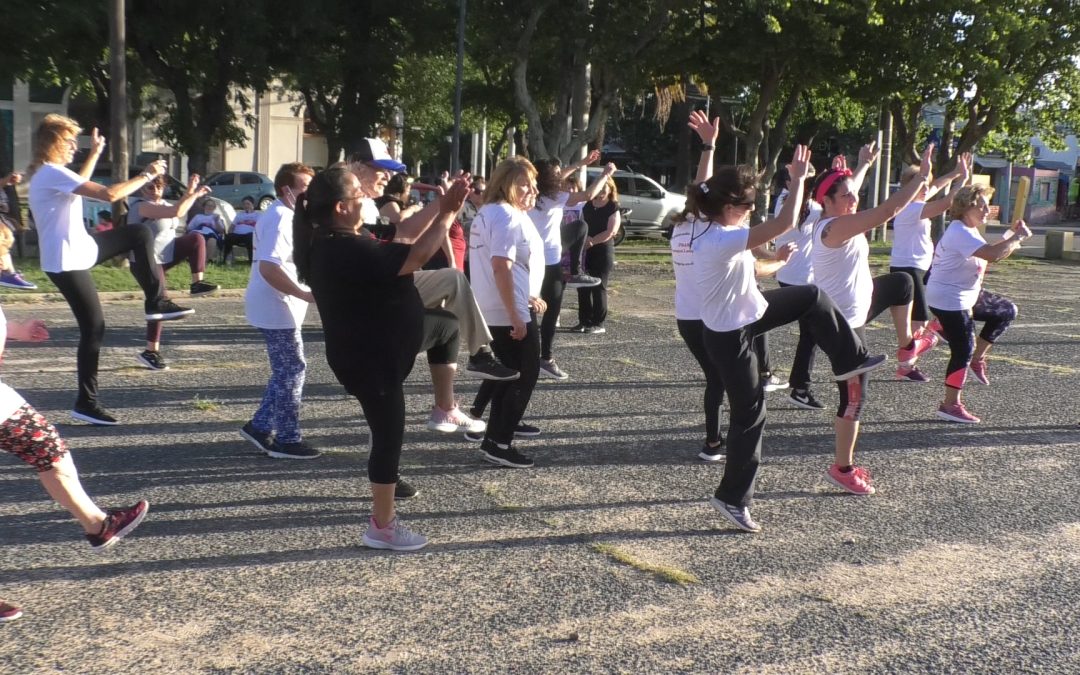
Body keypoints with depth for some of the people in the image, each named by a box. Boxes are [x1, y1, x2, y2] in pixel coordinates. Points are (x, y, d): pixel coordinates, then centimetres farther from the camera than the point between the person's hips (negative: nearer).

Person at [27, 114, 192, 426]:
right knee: (93, 327, -6)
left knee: (140, 233, 12)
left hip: (78, 250, 10)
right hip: (67, 262, -10)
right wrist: (147, 175, -18)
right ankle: (86, 403, 4)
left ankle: (156, 302, 13)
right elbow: (109, 194, -29)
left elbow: (80, 187, 32)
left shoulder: (48, 173, 11)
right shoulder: (52, 173, -21)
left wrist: (95, 153, 32)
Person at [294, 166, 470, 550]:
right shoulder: (346, 250, -32)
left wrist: (440, 206, 2)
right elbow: (416, 255, -30)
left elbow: (399, 237, 9)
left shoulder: (337, 241, 1)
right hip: (371, 359, -11)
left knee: (447, 323, 26)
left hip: (384, 341, 11)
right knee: (389, 436, 1)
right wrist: (449, 212, -17)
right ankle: (382, 528, 16)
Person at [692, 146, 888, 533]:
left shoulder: (706, 224, -9)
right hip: (729, 336, -10)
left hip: (747, 312, 10)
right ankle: (732, 498, 18)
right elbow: (785, 223, -36)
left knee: (813, 298, 15)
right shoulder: (723, 240, -35)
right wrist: (798, 178, -23)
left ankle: (850, 360, 35)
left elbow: (707, 187, 13)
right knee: (749, 414, 3)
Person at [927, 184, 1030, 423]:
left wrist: (1010, 238, 4)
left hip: (966, 296, 11)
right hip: (949, 300, -11)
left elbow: (989, 253, 18)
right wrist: (1018, 237, -21)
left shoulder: (968, 231, 11)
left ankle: (977, 359, 22)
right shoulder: (960, 233, -23)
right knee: (963, 349, -6)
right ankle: (950, 405, 2)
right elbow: (992, 255, -34)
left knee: (1006, 311, 18)